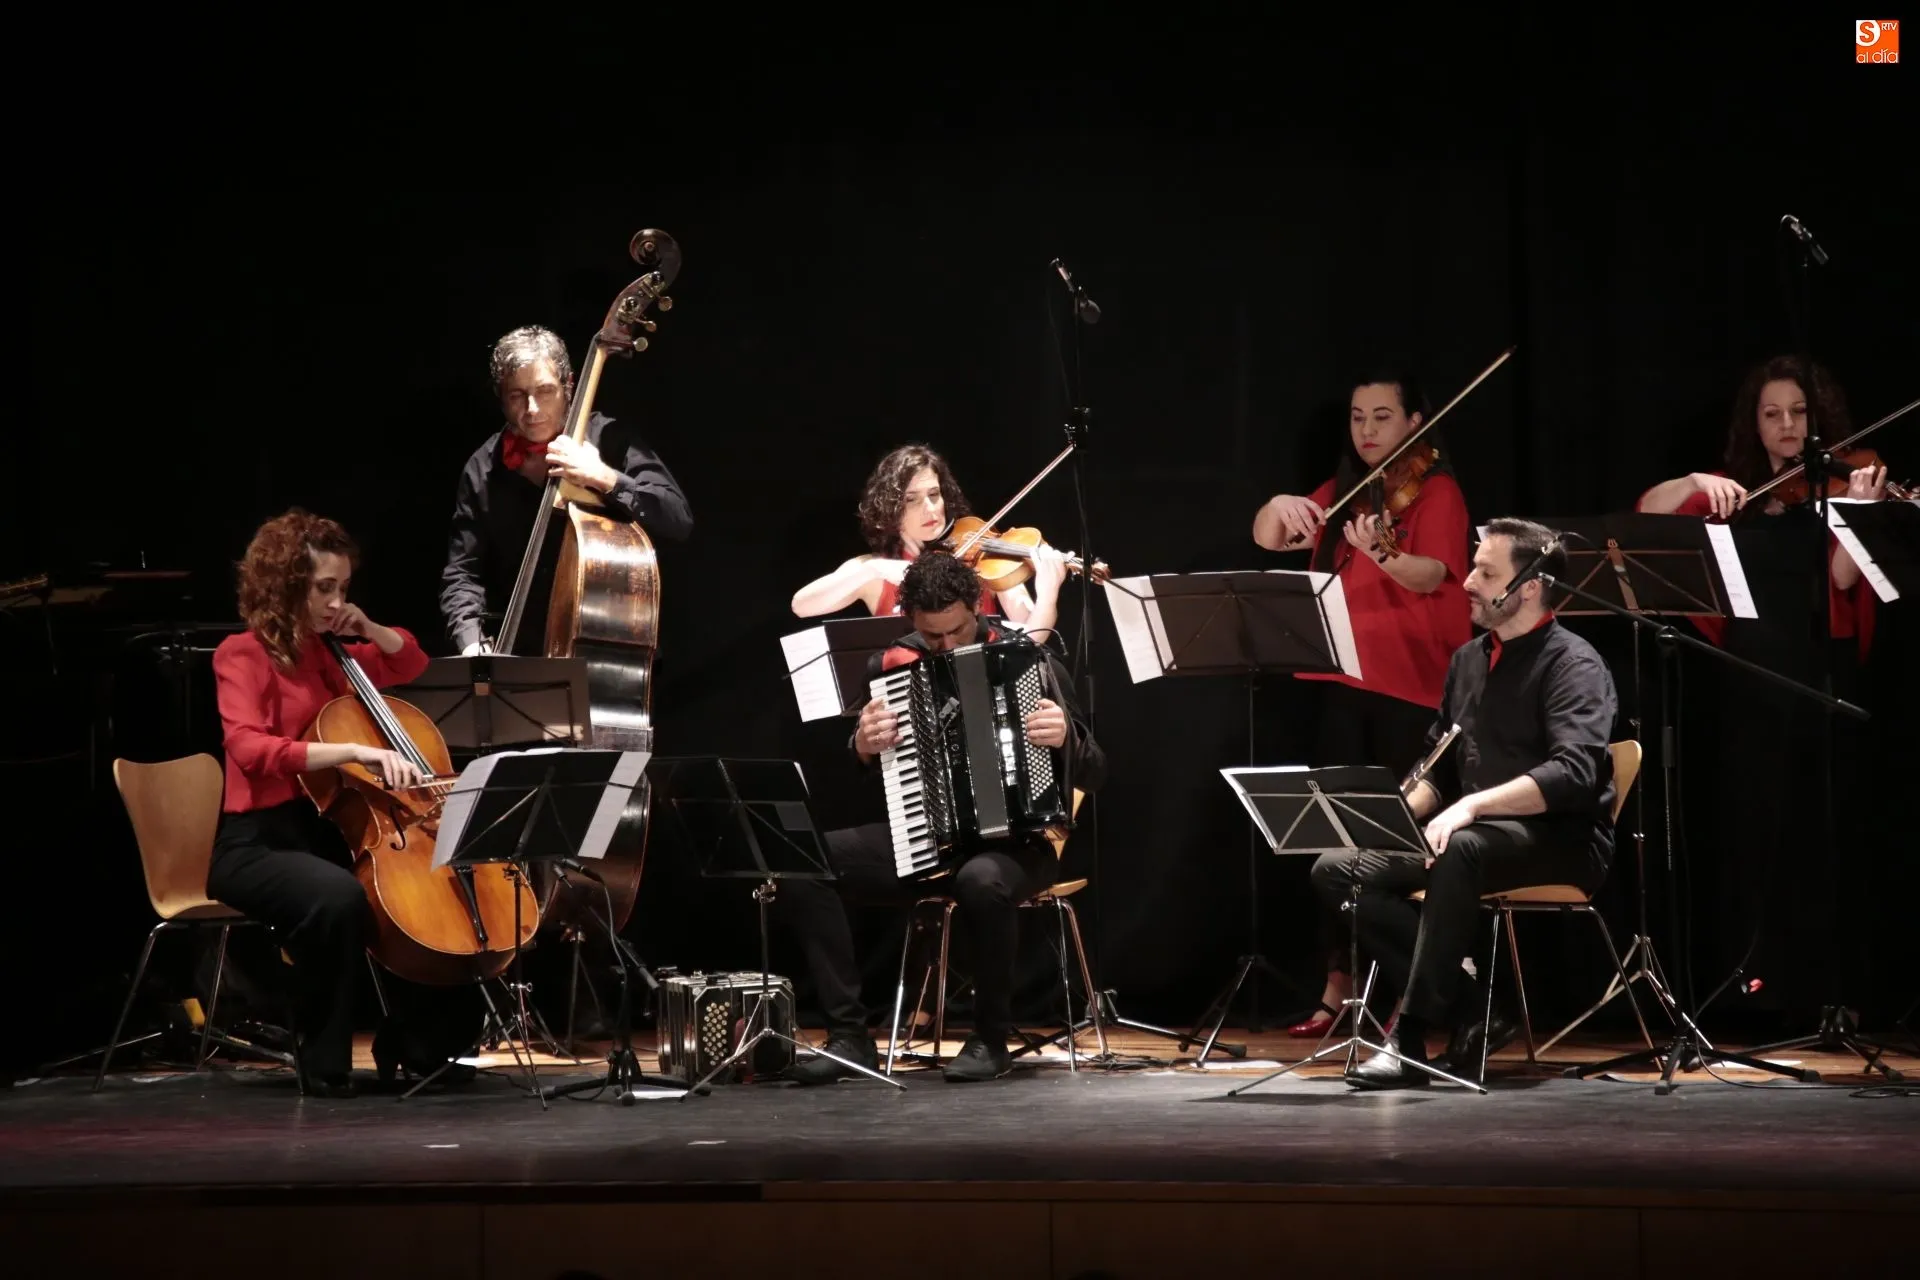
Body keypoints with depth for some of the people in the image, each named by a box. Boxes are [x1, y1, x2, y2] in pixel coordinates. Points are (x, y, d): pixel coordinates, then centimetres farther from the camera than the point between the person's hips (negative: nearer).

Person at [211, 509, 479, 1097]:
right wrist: (356, 751, -36)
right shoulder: (243, 656, -7)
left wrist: (366, 627, 9)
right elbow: (250, 749, -26)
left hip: (328, 831, 8)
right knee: (338, 896, -38)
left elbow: (411, 663, 31)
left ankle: (413, 1042, 4)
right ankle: (325, 1061, -22)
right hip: (257, 844, -8)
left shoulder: (325, 652, 14)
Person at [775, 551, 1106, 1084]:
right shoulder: (892, 665, 2)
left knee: (982, 880, -40)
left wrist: (1065, 737, -27)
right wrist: (863, 747, -8)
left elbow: (1092, 773, -5)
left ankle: (990, 1040, -17)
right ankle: (850, 1035, -14)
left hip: (1011, 840, -4)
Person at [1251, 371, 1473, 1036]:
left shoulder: (1435, 491, -3)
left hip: (1413, 686, -5)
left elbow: (1433, 575, -18)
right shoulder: (1340, 492, 15)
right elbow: (1268, 540, 9)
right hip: (1345, 682, 6)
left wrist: (1382, 556, -39)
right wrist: (1278, 505, -14)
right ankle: (1338, 985, 7)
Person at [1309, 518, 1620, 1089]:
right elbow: (1438, 768, 21)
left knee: (1460, 850, -40)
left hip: (1562, 842, -8)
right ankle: (1469, 1008, -14)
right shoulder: (1467, 660, 15)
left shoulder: (1572, 664, -10)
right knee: (1338, 869, -11)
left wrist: (1473, 805, -35)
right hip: (1475, 834, 8)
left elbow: (1574, 774, -25)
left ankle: (1411, 1036, -36)